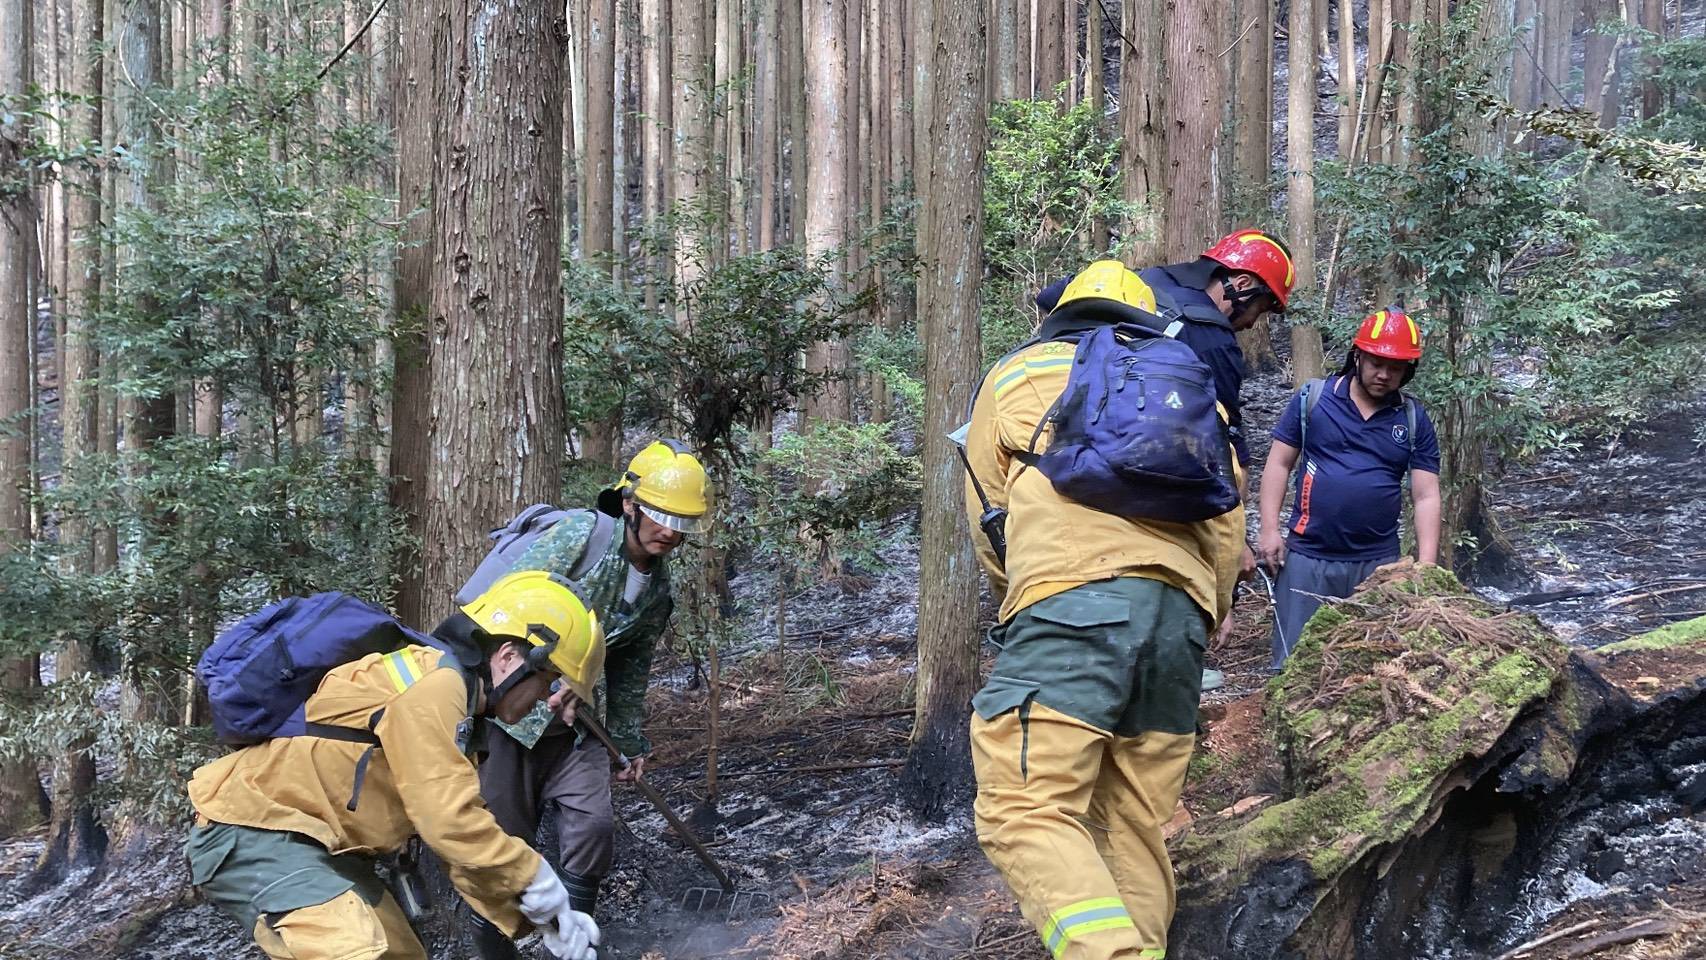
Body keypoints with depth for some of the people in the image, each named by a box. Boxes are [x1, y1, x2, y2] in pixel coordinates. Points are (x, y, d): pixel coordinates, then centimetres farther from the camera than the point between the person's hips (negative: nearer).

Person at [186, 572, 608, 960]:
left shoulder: (450, 697, 13)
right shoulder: (435, 681, -18)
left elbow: (465, 846, 15)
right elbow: (450, 823, -24)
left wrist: (537, 919, 5)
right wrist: (534, 878, -12)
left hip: (319, 842, 11)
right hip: (249, 834, -11)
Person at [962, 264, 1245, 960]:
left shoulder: (1017, 374, 21)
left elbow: (987, 520, 21)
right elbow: (1225, 523, 23)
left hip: (1073, 599, -4)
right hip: (1180, 609, 5)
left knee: (1024, 811, -12)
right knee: (1136, 826, 9)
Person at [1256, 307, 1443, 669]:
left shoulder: (1415, 420, 5)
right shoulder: (1312, 399, 0)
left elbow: (1426, 496, 3)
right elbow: (1279, 464, 3)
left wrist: (1425, 567, -5)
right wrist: (1269, 529, -6)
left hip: (1378, 564, 2)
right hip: (1308, 557, -2)